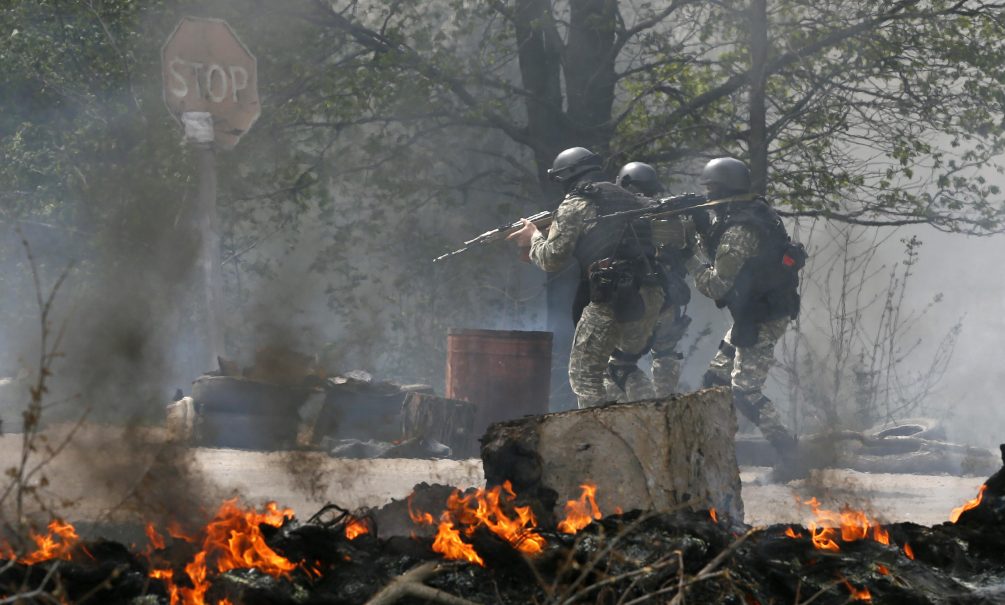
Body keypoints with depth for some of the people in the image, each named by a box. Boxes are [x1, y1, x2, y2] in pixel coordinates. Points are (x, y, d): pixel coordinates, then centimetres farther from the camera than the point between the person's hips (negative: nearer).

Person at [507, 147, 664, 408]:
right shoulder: (628, 198, 20)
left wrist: (533, 237, 17)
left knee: (585, 375, 2)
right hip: (650, 295, 7)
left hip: (611, 297, -7)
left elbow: (553, 259, -3)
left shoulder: (574, 206, 0)